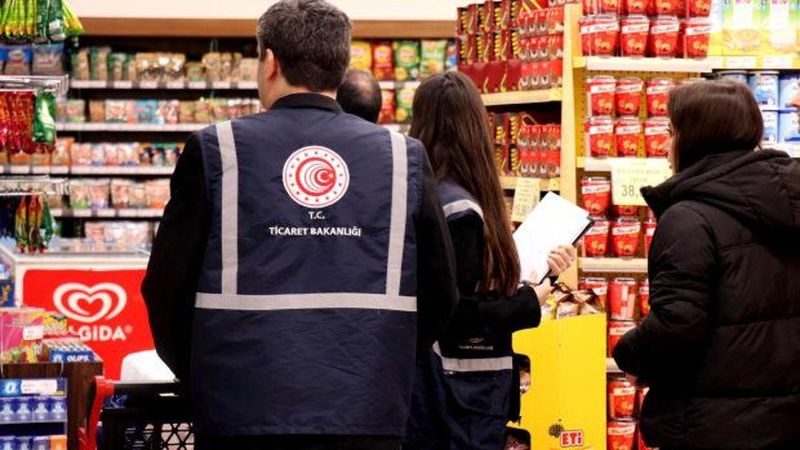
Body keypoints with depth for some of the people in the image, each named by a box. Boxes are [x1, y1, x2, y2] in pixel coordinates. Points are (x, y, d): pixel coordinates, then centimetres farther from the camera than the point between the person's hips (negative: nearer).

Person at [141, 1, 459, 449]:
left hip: (244, 413, -1)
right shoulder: (404, 157, 4)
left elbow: (168, 287, 1)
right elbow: (440, 295, 7)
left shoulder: (215, 151, -1)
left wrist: (205, 376, 18)